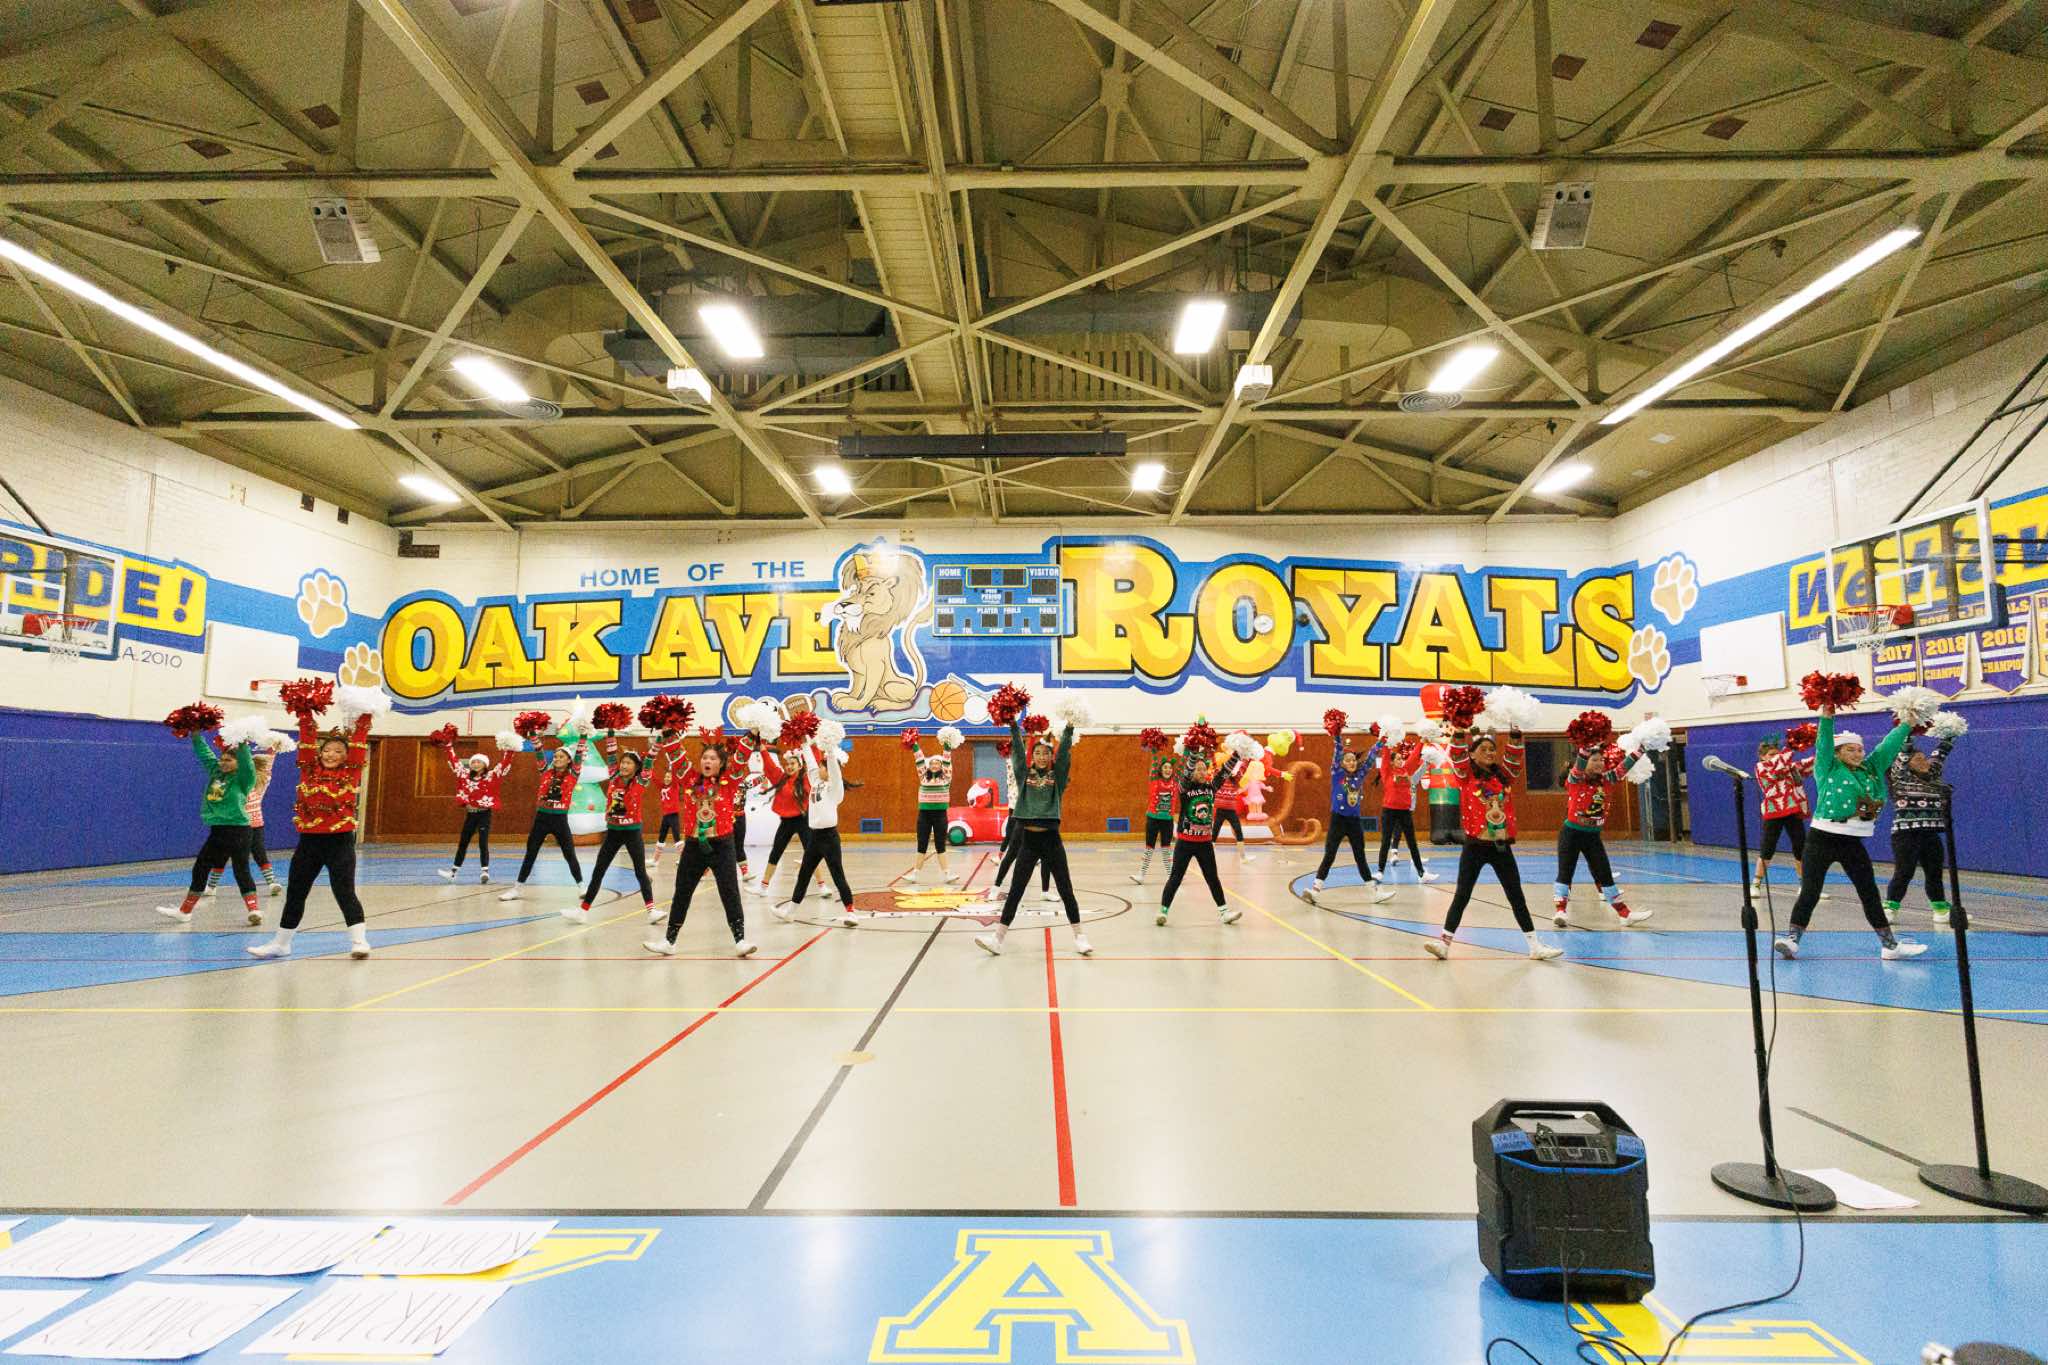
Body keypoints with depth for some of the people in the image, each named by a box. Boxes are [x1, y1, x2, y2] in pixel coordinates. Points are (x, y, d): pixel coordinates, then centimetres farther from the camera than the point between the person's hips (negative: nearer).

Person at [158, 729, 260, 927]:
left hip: (238, 830, -7)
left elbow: (247, 762, -25)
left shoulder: (243, 778, -6)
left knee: (241, 871, -5)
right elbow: (204, 752, 16)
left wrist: (242, 744, -37)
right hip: (217, 830, 7)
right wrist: (195, 734, 7)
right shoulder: (215, 771, 11)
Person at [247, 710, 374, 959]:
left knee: (344, 892, -7)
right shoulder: (310, 770, 6)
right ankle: (281, 942, 28)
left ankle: (359, 941, -5)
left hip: (340, 842, -4)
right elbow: (307, 736, 3)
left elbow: (359, 741, -6)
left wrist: (364, 716, -8)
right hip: (309, 841, 4)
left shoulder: (351, 772, -1)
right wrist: (305, 713, -2)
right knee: (295, 893, 14)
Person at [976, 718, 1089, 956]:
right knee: (1016, 890, 4)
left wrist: (1069, 728, -18)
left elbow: (1065, 750, -7)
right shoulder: (1024, 774, 7)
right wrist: (1012, 724, -10)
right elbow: (1017, 749, -1)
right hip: (1027, 839, 1)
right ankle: (998, 937, 7)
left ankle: (1079, 936, 16)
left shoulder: (1058, 775, 4)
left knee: (1065, 889, 5)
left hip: (1051, 839, -1)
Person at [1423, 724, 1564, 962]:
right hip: (1475, 846, -3)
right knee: (1462, 895, -2)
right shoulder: (1467, 775, -1)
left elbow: (1514, 755, -3)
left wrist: (1515, 731, -13)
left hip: (1501, 846, 3)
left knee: (1516, 896, 10)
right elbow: (1457, 754, -15)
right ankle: (1444, 941, 0)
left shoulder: (1504, 775, 8)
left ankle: (1535, 944, 18)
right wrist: (1460, 729, -24)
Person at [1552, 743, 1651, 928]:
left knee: (1605, 874, 11)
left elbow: (1622, 769, -2)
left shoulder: (1605, 780, 3)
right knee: (1565, 872, -5)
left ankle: (1624, 913, 16)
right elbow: (1580, 763, -29)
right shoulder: (1575, 780, -11)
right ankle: (1561, 910, -6)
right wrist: (1592, 744, -41)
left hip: (1593, 836, 5)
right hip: (1571, 833, -5)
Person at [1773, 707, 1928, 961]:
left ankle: (1890, 945, 22)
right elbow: (1824, 744, -14)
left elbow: (1888, 746, 16)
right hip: (1822, 838, -5)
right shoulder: (1828, 769, -1)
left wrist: (1906, 725, 15)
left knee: (1870, 893, 12)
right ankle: (1791, 939, -8)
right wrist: (1827, 717, -24)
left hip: (1853, 843, 5)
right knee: (1810, 892, -8)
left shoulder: (1871, 768, 13)